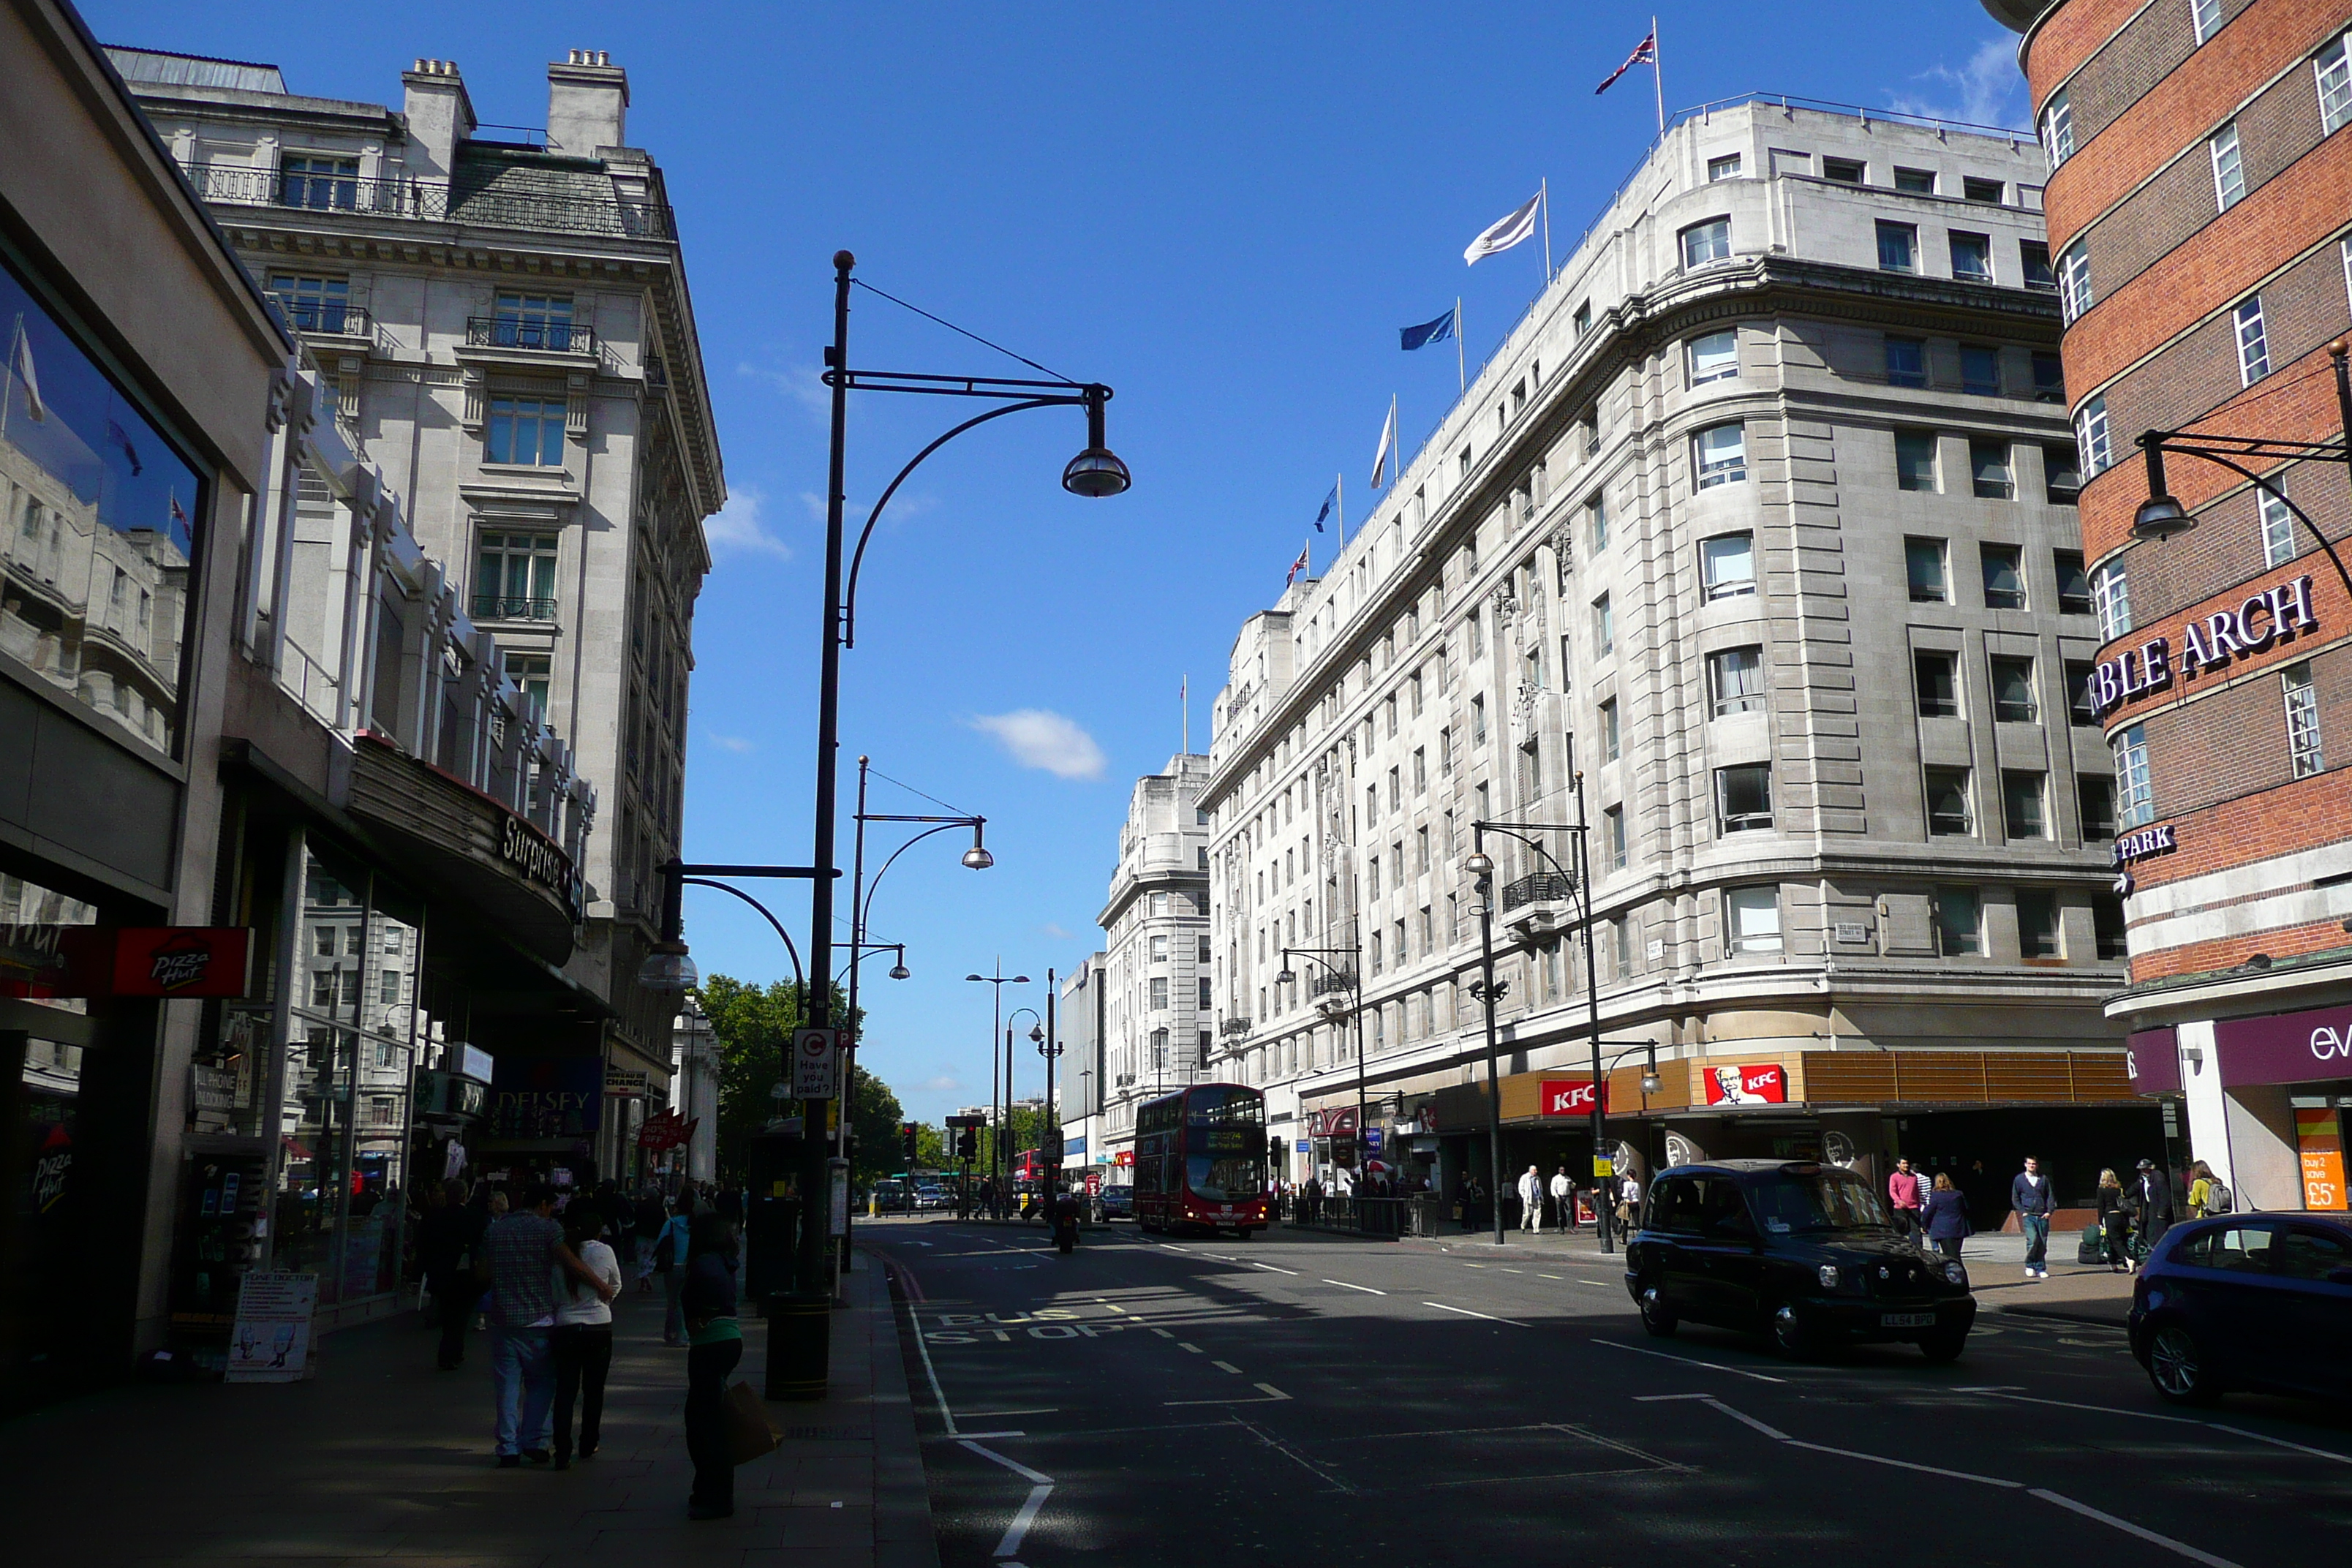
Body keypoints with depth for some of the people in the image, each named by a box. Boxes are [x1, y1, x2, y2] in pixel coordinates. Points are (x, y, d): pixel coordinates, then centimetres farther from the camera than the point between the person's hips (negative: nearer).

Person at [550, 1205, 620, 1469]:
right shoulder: (604, 1252, -6)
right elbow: (616, 1287, 9)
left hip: (565, 1328, 1)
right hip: (599, 1328, -1)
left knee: (565, 1392, 4)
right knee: (593, 1390, 15)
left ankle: (563, 1453, -3)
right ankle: (588, 1445, 26)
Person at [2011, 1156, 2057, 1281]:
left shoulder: (2043, 1179, 10)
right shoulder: (2019, 1179, 6)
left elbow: (2051, 1196, 11)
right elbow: (2015, 1199, 8)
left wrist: (2050, 1211, -1)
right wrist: (2023, 1212, -3)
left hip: (2042, 1216, 2)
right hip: (2028, 1216, -2)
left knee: (2042, 1244, 2)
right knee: (2032, 1240, -17)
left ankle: (2041, 1269, 13)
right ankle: (2029, 1265, 1)